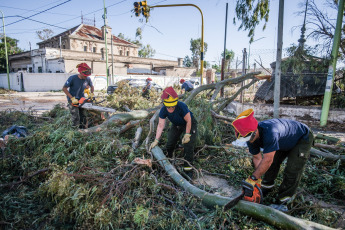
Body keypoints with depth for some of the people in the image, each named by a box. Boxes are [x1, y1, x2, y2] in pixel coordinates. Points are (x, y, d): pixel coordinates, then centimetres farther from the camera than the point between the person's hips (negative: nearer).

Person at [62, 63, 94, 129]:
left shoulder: (88, 79, -10)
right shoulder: (72, 78, -21)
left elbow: (92, 86, 11)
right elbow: (64, 88, -16)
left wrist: (92, 94, -9)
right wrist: (72, 98, -23)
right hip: (72, 100, -4)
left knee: (83, 117, 9)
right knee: (76, 117, -13)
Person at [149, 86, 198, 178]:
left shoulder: (182, 106, -39)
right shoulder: (163, 110, -24)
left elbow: (188, 121, -27)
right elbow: (160, 125, -22)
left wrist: (187, 134, -24)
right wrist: (156, 140, -25)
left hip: (190, 125, -5)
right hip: (176, 125, 5)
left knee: (188, 146, -15)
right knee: (169, 145, 7)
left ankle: (188, 169, -2)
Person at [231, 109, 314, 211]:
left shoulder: (270, 132, -46)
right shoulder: (251, 136, -20)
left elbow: (267, 160, -41)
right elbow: (257, 158, -10)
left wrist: (252, 179, -33)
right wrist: (258, 179, -13)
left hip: (303, 138, -7)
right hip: (284, 141, 7)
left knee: (292, 171, -13)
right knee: (273, 163, 10)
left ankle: (282, 203, -2)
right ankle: (267, 187, 32)